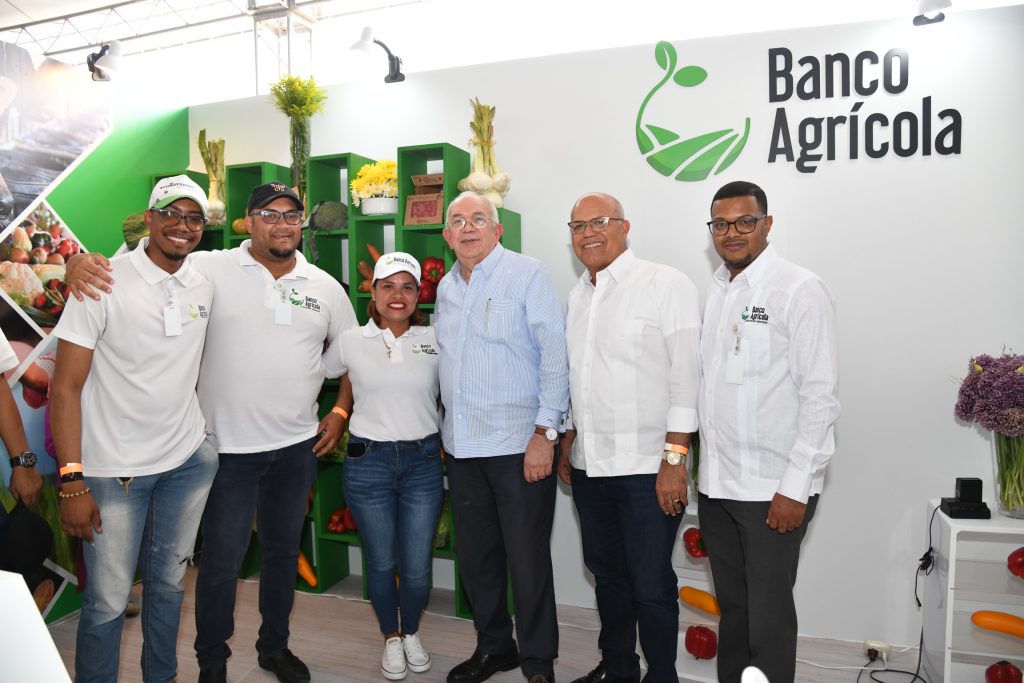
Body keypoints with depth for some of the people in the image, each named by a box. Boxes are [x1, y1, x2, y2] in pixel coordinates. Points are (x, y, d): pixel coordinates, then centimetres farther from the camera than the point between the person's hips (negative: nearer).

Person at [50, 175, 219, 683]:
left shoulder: (204, 286, 3)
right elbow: (66, 387, -12)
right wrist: (71, 481, -16)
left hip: (190, 462, 4)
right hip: (114, 469, -4)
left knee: (169, 584, 17)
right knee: (108, 601, 4)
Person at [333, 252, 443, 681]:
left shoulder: (434, 341, 0)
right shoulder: (351, 342, -2)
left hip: (423, 461, 1)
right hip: (368, 461, 0)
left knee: (417, 567, 6)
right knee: (381, 562, 11)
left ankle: (412, 633, 35)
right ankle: (391, 638, 36)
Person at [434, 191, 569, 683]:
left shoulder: (528, 274, -6)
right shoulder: (446, 288, 13)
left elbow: (554, 355, -11)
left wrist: (544, 434, -16)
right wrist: (446, 431, 17)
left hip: (519, 444, -6)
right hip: (462, 447, 7)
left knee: (528, 560, 2)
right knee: (475, 555, 16)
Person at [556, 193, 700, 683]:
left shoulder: (667, 285, -9)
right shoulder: (578, 295, 12)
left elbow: (687, 377, -13)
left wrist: (675, 459, -16)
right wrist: (568, 443, 18)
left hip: (646, 468, -6)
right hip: (590, 465, 7)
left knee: (651, 586, 4)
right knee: (606, 573, 19)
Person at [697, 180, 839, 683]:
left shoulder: (800, 290, -9)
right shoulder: (715, 292, 11)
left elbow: (820, 395, -13)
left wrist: (795, 487, -15)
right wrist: (702, 467, 12)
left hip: (773, 490, -6)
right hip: (716, 485, 6)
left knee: (768, 619, 3)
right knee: (731, 608, 17)